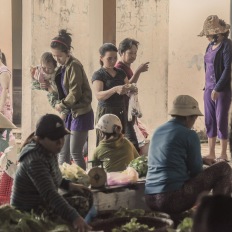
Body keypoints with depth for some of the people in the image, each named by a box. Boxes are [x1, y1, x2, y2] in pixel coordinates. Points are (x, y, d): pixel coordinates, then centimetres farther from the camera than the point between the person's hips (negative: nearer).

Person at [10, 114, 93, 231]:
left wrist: (69, 185, 5)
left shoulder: (49, 151, 1)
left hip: (43, 206, 9)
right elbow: (50, 194, -40)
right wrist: (74, 218, -50)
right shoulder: (35, 161, -27)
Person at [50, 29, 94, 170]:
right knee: (63, 152, 9)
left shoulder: (74, 66, -14)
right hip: (69, 113, 9)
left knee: (75, 152, -6)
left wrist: (62, 105, -5)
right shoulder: (63, 67, 12)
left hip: (80, 113, -9)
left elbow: (75, 93, -16)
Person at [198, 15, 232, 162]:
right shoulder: (211, 45, 10)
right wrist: (207, 87, 11)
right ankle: (211, 154, 14)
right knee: (209, 121, 8)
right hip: (209, 88, 7)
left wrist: (217, 89, -17)